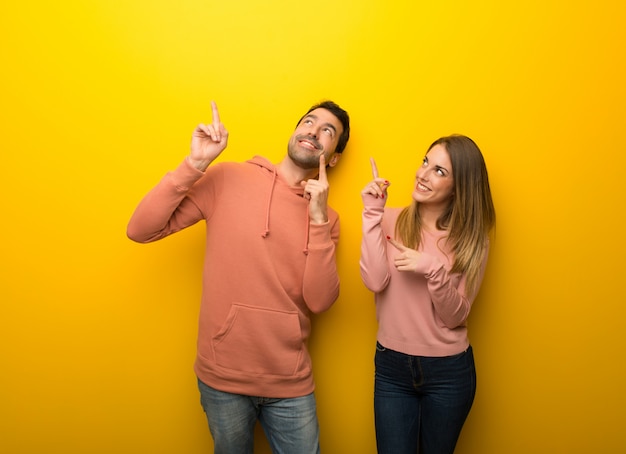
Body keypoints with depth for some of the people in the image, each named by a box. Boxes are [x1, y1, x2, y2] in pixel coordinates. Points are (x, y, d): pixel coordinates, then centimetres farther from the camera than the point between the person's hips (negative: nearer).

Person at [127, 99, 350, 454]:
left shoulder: (326, 217, 2)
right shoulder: (227, 179, -6)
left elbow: (319, 301, -10)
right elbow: (141, 230, -11)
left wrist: (318, 220, -17)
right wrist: (196, 164, -19)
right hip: (222, 377, -1)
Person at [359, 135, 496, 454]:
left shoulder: (472, 240, -5)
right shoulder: (390, 221, -6)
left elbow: (455, 316, -9)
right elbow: (375, 282, -20)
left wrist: (433, 269, -26)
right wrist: (373, 214, -21)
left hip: (449, 371, 1)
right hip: (391, 367, 0)